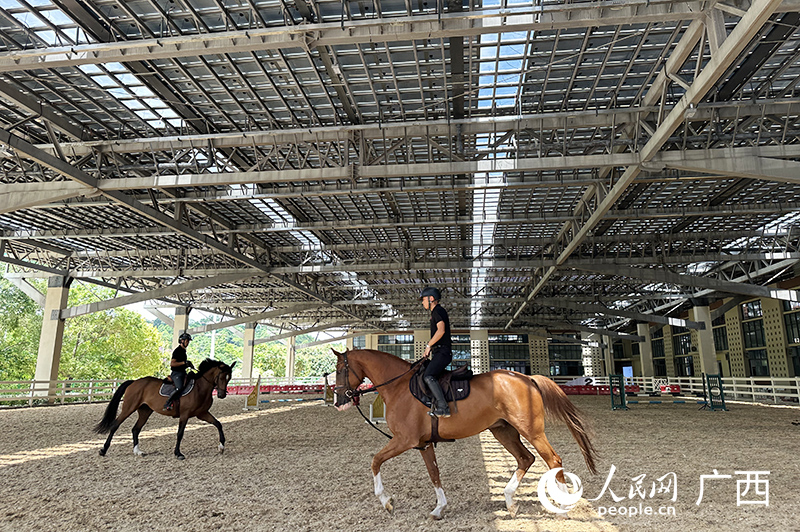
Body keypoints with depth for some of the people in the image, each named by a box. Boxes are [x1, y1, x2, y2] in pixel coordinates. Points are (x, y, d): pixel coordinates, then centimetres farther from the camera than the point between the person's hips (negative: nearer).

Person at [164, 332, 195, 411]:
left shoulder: (183, 351, 18)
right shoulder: (177, 351, -11)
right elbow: (172, 364, -18)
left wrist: (189, 364, 11)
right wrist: (184, 362, -22)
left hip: (182, 372, 10)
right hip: (176, 373, -10)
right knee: (179, 388, -28)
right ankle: (167, 404, -19)